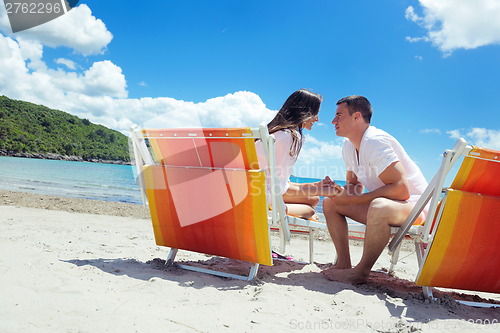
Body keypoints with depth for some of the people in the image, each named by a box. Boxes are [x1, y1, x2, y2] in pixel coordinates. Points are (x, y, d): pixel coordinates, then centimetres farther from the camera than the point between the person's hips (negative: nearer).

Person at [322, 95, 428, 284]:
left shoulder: (375, 141, -22)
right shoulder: (349, 146, 6)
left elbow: (401, 190, -29)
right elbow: (353, 184, 18)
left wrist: (354, 199, -24)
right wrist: (342, 192, -7)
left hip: (414, 204, -9)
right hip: (381, 203, 9)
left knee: (379, 207, -41)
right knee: (330, 203, 3)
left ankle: (361, 272, -20)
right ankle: (344, 264, 1)